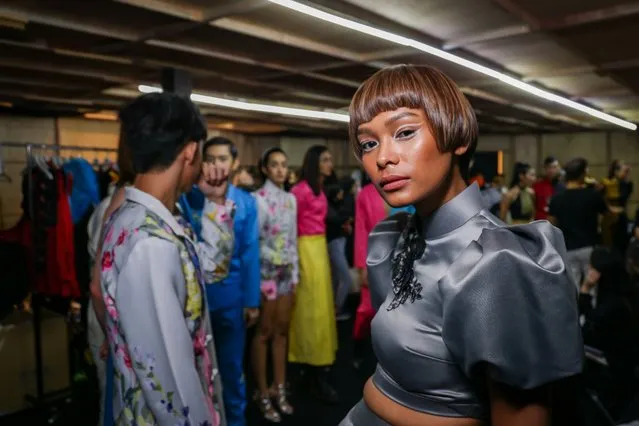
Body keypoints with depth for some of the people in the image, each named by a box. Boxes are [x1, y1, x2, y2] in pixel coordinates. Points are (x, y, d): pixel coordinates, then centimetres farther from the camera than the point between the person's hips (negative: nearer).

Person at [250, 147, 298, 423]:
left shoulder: (291, 199, 9)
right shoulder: (258, 199, -10)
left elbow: (293, 239, 10)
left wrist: (295, 274, 9)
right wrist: (276, 259, -15)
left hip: (287, 271, 6)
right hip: (265, 271, -6)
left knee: (282, 330, 12)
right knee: (264, 332, 4)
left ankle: (279, 388, 24)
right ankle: (263, 393, 17)